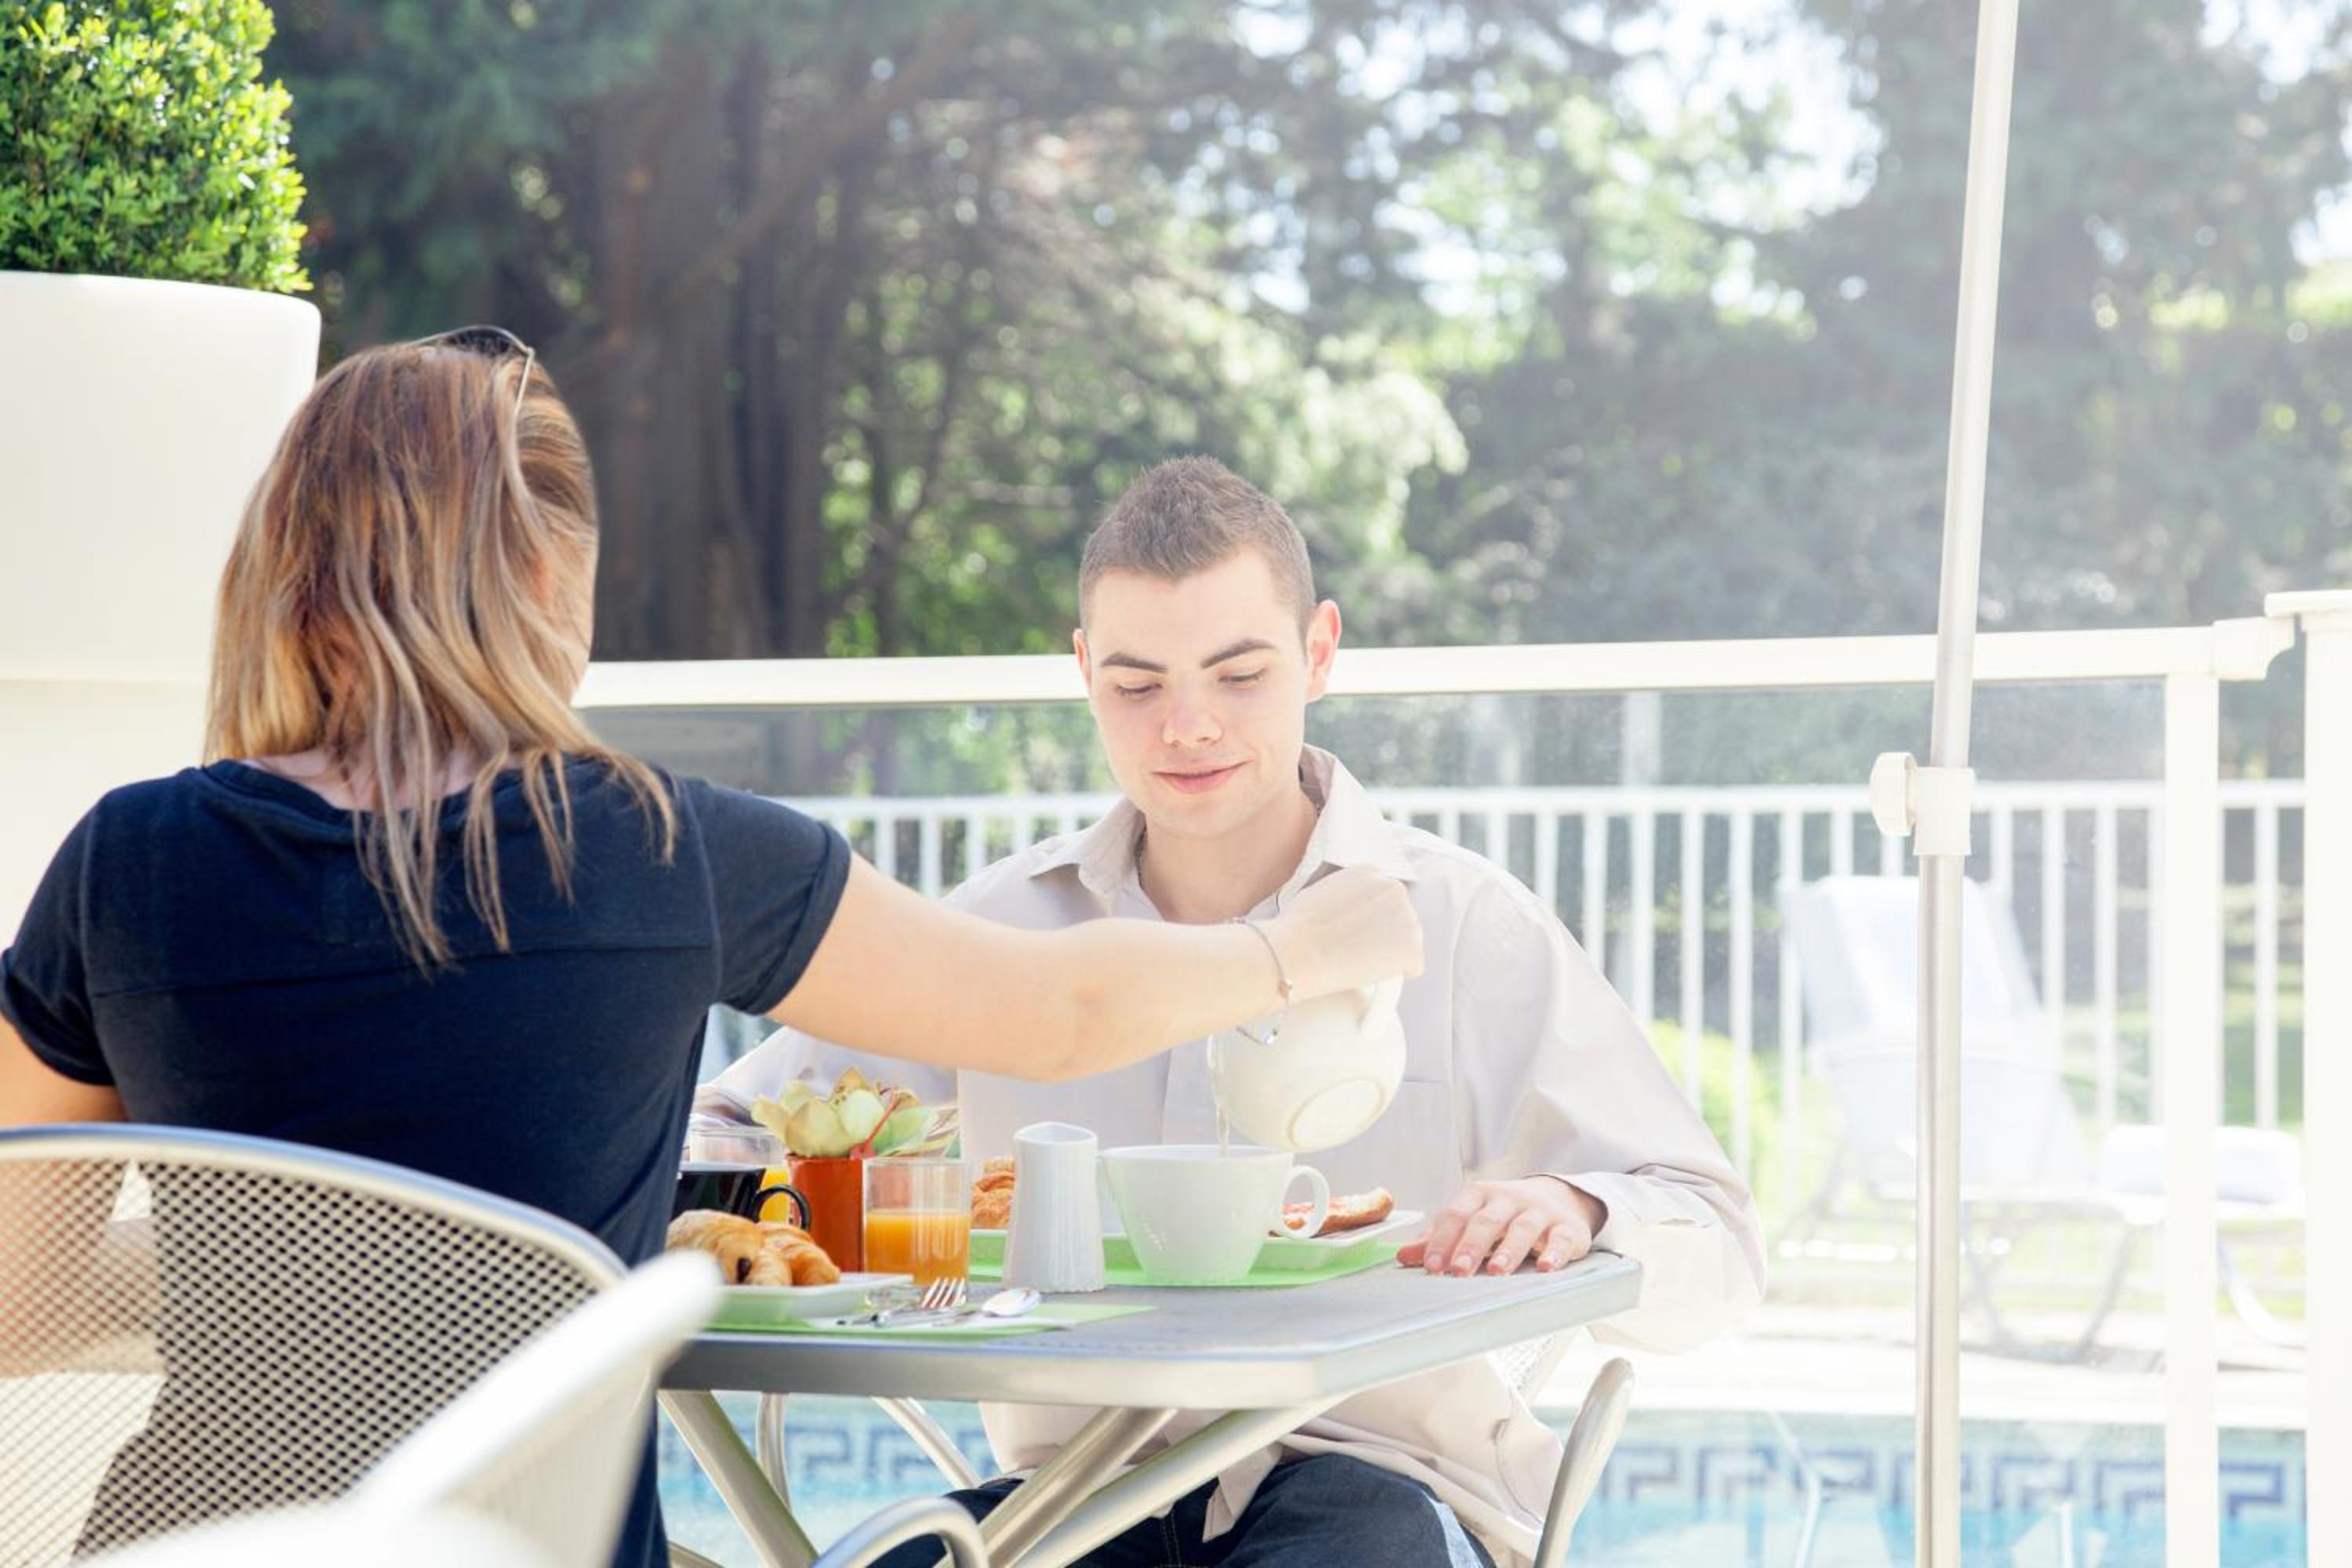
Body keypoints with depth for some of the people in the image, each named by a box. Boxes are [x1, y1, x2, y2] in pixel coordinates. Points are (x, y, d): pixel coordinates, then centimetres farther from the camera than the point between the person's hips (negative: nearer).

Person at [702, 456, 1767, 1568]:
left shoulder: (1466, 927, 4)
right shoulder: (1001, 924, 12)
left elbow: (1715, 1255, 1)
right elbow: (718, 1140, 13)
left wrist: (1573, 1215, -23)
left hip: (1374, 1468, -1)